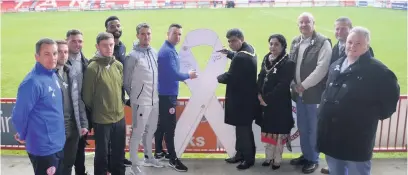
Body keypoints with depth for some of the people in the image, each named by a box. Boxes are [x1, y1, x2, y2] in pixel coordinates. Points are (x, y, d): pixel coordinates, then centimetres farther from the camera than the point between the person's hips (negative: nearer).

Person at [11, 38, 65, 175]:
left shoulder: (53, 75, 3)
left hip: (58, 143, 8)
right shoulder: (32, 82, -23)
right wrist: (24, 135, -1)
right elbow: (18, 116, -17)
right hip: (43, 148, -8)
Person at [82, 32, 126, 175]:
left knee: (119, 153, 19)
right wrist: (93, 114, 0)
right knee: (102, 154, 10)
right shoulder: (92, 68, -15)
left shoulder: (119, 65, 3)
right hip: (102, 119, -5)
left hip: (120, 117, 5)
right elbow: (87, 96, -10)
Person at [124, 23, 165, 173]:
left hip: (154, 99, 6)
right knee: (137, 132, 2)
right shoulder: (133, 56, -13)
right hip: (140, 101, -6)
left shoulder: (154, 52, 6)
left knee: (151, 130, 19)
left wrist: (155, 93, 14)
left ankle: (148, 157, 36)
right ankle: (133, 163, 17)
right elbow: (126, 81, -5)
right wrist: (134, 95, 5)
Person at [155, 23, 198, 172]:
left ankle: (159, 152, 28)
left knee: (162, 123, 17)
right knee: (169, 126, -5)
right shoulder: (167, 51, -18)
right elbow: (174, 74, -24)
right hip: (167, 94, -10)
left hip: (165, 93, 10)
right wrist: (188, 75, -8)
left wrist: (185, 75, 7)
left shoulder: (170, 49, 13)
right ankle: (173, 159, 1)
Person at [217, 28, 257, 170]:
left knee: (243, 129, 2)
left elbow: (230, 78, -24)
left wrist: (218, 77, -5)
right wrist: (229, 53, 17)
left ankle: (249, 158, 16)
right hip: (246, 96, 11)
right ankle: (240, 154, 32)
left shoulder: (240, 57, -26)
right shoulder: (249, 49, 7)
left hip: (242, 99, -11)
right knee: (242, 127, 20)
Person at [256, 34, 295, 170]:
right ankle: (269, 157, 30)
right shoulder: (266, 59, 7)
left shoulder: (288, 63, -14)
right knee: (267, 131, 15)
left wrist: (267, 99, -18)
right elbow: (260, 78, 9)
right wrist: (260, 95, -6)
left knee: (278, 132, 6)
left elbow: (283, 85, -19)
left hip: (280, 104, -6)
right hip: (265, 102, 6)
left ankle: (277, 160, 20)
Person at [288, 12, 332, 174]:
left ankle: (313, 159, 22)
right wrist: (293, 84, -1)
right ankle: (305, 155, 33)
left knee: (313, 129, 6)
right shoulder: (295, 42, 10)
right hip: (298, 93, 6)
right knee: (302, 128, 16)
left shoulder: (322, 42, -10)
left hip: (313, 93, -6)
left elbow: (321, 68, -17)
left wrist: (304, 85, -15)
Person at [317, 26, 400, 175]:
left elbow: (391, 93, -7)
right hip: (331, 132, 7)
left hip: (357, 135, -6)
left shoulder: (377, 70, -11)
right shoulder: (336, 65, 11)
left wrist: (377, 115, -4)